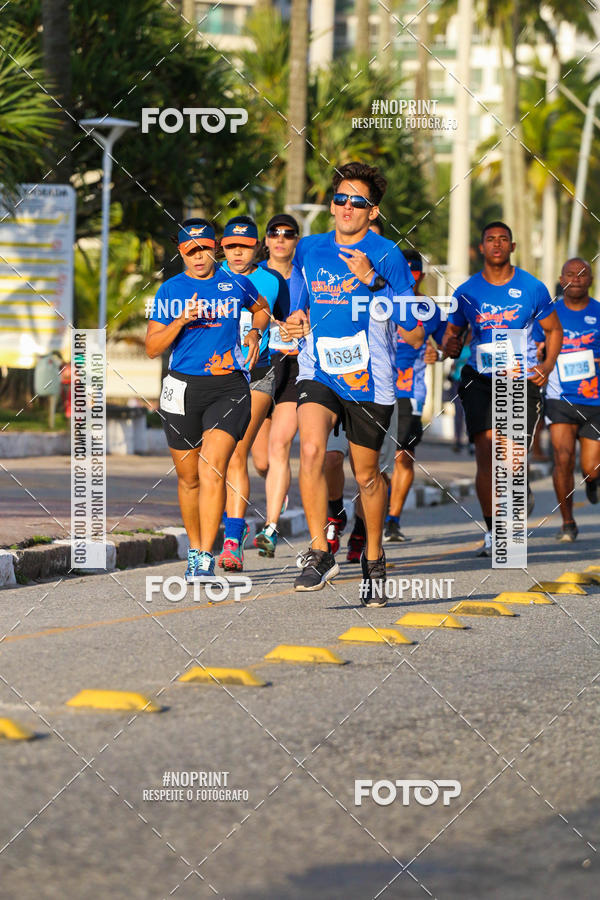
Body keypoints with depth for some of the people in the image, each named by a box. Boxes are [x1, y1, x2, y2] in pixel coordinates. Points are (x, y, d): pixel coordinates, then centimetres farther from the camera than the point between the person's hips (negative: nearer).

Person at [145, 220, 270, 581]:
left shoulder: (237, 284, 5)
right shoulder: (170, 291, 4)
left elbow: (261, 308, 28)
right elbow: (152, 348, 1)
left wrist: (255, 333, 8)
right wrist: (181, 320, -13)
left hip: (229, 387, -2)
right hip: (183, 388, 2)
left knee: (212, 468, -18)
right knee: (188, 477, 11)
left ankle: (206, 559, -19)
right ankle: (195, 549, 31)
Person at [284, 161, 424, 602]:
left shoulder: (386, 255, -5)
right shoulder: (309, 250, 8)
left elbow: (414, 332, -10)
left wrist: (372, 280, -19)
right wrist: (295, 322, 2)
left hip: (369, 379, -2)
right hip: (318, 372, 2)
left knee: (367, 474, 8)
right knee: (311, 450, -24)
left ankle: (374, 561, 29)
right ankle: (320, 553, -17)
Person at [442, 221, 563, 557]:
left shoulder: (533, 288, 1)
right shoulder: (467, 292, 2)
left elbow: (554, 330, 14)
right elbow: (451, 335, 11)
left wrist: (547, 366, -1)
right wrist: (450, 346, -14)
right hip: (480, 379, 0)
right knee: (486, 450, -15)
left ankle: (523, 491, 33)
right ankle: (492, 532, -6)